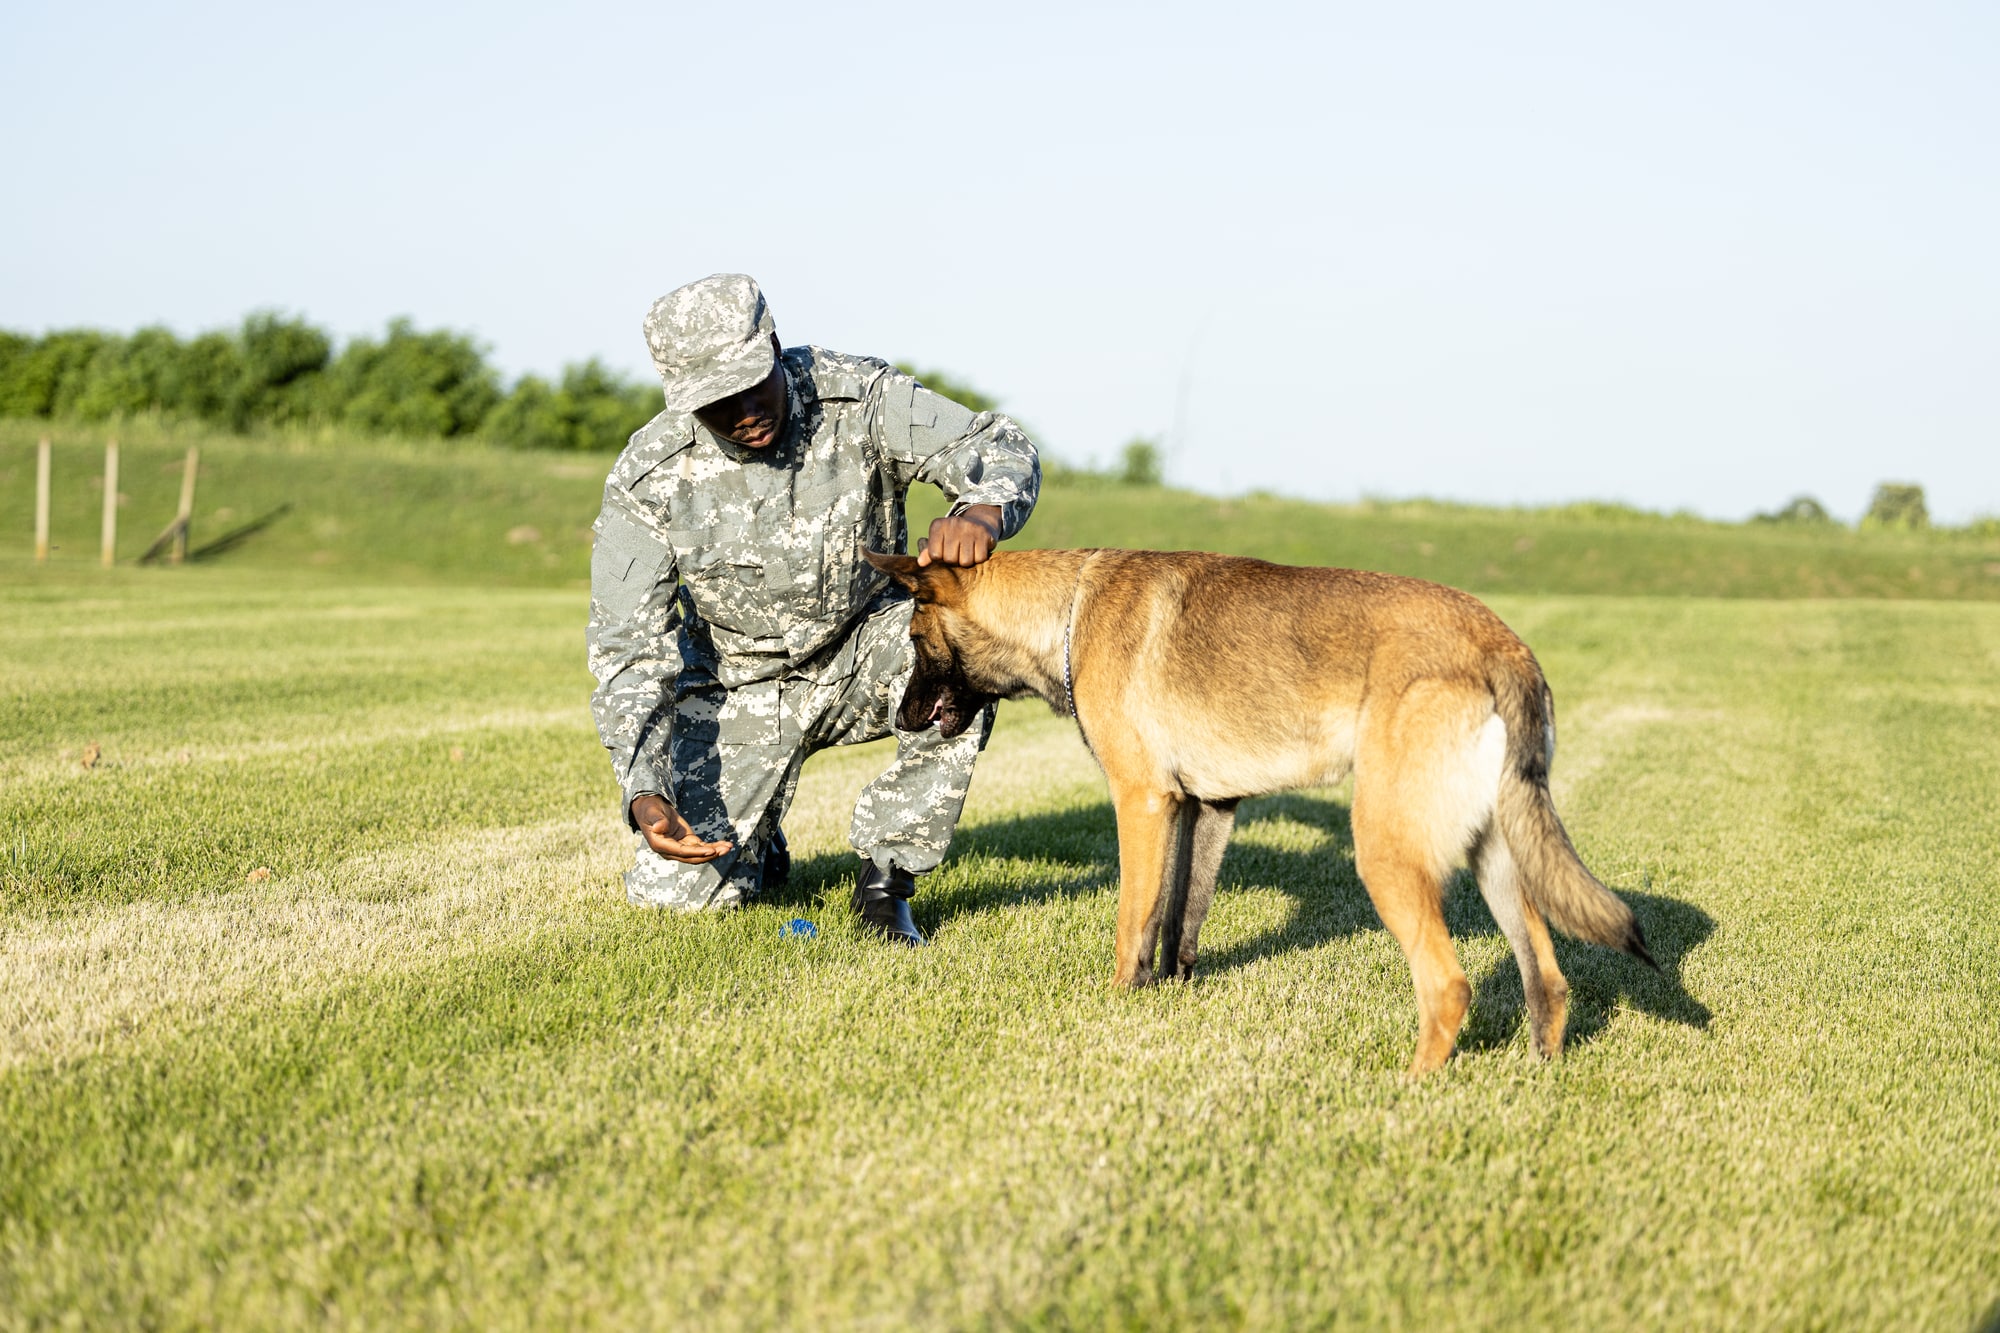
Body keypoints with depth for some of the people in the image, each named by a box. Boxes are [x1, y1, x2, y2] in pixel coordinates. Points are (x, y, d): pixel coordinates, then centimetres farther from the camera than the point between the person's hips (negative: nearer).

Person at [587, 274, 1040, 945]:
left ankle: (885, 876, -19)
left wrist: (981, 513, -50)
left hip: (864, 651, 0)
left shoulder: (857, 397, -21)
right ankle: (755, 846, 26)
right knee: (676, 891, -14)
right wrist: (643, 795, -34)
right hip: (741, 684, 0)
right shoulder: (646, 479, -21)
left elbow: (999, 448, -24)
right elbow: (627, 648, -20)